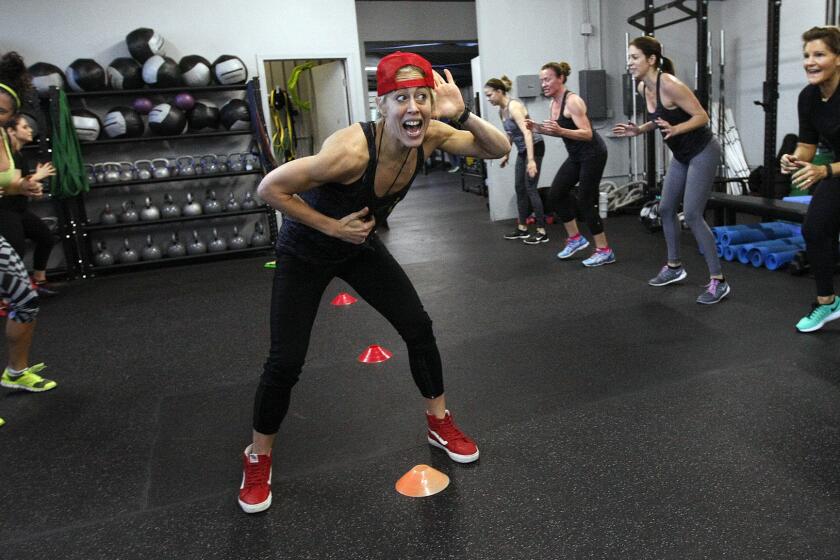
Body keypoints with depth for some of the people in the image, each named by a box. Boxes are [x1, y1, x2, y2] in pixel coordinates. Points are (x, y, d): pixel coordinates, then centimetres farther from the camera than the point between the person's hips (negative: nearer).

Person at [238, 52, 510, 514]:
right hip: (305, 253, -5)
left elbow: (499, 149, -13)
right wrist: (333, 227, -27)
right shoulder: (351, 149, -37)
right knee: (285, 362, -6)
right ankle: (258, 460, 20)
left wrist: (461, 114, -30)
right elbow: (270, 187, -29)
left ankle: (439, 423, 25)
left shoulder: (430, 136, -19)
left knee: (418, 327, 2)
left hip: (359, 245, 6)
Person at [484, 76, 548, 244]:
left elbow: (526, 133, -30)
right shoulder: (501, 111, 5)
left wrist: (531, 160, -37)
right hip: (522, 150, 9)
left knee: (530, 188, -8)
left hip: (534, 147, -9)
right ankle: (522, 229, 20)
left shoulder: (513, 106, -22)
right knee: (519, 188, 11)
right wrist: (506, 154, 26)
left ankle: (542, 232, -3)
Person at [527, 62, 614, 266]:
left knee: (585, 201, -7)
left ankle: (604, 251, 4)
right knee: (555, 195, 6)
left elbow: (587, 134, -26)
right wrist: (536, 127, 4)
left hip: (592, 153, -9)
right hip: (576, 156, 9)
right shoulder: (554, 103, 5)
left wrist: (560, 130, -40)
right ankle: (575, 238, 20)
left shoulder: (572, 101, -20)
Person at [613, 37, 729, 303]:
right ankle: (674, 266, 28)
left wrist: (675, 129, -36)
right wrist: (638, 130, 1)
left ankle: (718, 281, -5)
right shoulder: (643, 87, 2)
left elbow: (702, 116, -20)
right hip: (681, 155, 9)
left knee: (692, 214, -13)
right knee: (666, 208, 12)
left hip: (702, 152, -9)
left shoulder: (669, 84, -23)